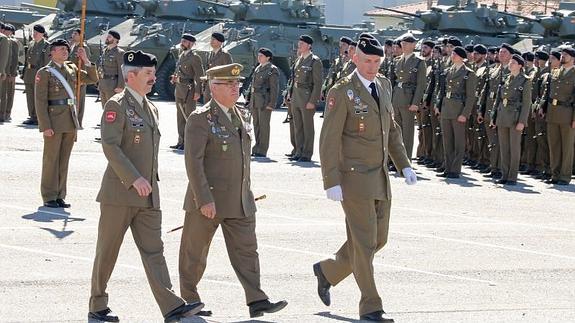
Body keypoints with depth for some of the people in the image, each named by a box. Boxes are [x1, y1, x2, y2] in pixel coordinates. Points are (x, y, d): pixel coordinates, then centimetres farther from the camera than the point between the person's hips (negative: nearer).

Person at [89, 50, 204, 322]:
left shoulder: (150, 108, 16)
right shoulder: (117, 105, -9)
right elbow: (110, 146, -19)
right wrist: (134, 179, -25)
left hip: (148, 194, 7)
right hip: (119, 192, -7)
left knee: (153, 251, -1)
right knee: (107, 251, 3)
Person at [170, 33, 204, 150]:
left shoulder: (194, 57, -11)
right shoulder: (181, 56, 14)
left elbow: (200, 75, -14)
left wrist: (197, 92, -19)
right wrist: (175, 77, 5)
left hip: (189, 89, -9)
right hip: (179, 89, 9)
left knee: (189, 116, -5)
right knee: (180, 117, 13)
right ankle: (181, 142, 19)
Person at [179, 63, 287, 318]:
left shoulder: (237, 115, 12)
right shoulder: (200, 119, -13)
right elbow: (193, 162, -18)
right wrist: (204, 199, -23)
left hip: (240, 201, 7)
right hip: (208, 199, -6)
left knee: (246, 249, -1)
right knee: (195, 251, 7)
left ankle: (256, 302, -5)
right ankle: (188, 300, 21)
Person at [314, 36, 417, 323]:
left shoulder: (383, 86, 10)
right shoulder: (342, 92, -13)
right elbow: (329, 140, -14)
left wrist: (404, 165, 12)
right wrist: (332, 182, -19)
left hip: (380, 178, 8)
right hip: (354, 178, -8)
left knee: (378, 239, 12)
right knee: (364, 242, -4)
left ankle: (327, 271, 32)